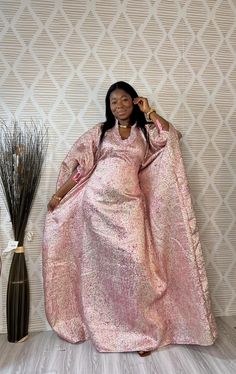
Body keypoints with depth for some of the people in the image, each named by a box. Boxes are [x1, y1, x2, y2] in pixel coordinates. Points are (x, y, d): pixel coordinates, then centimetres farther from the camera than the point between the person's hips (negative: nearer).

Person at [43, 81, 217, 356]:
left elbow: (171, 135, -6)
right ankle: (107, 327, 27)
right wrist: (58, 195, 5)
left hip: (128, 205, 0)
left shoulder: (145, 131, 14)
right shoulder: (100, 131, 12)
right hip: (98, 201, 1)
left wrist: (149, 111, 4)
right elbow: (78, 165, 8)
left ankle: (142, 329, 16)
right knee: (103, 267, 7)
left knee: (133, 262, -5)